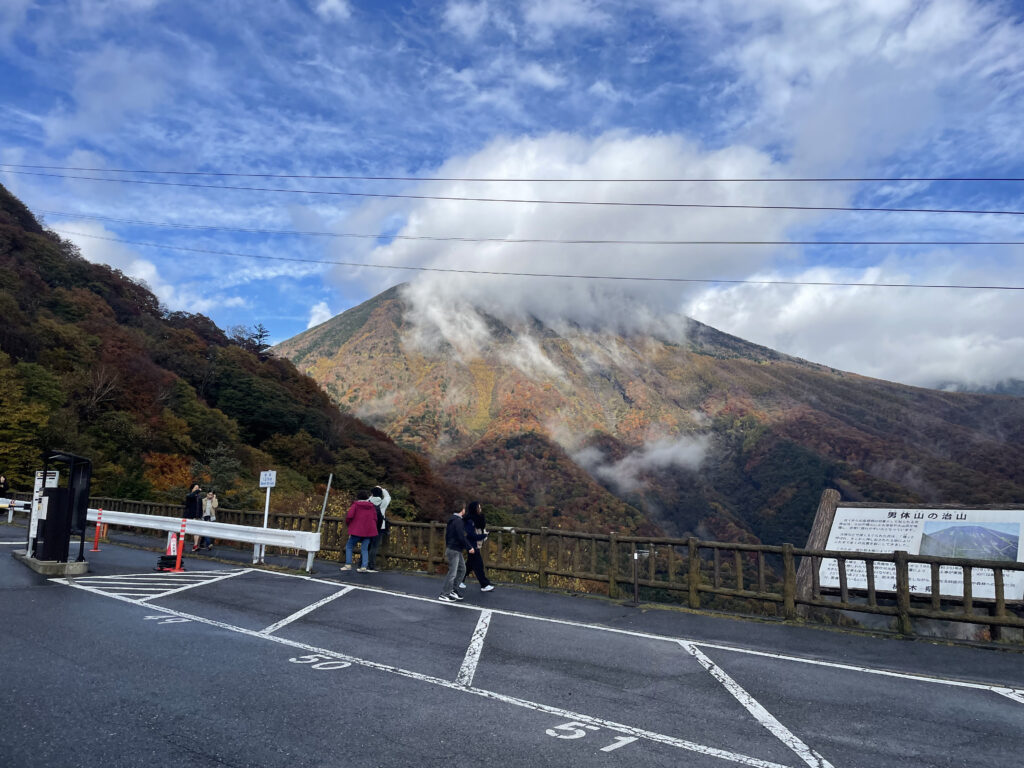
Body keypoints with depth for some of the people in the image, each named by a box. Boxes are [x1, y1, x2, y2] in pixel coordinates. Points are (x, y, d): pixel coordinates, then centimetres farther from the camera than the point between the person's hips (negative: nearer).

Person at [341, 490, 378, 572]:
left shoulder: (355, 505, -1)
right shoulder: (372, 506, 11)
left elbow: (349, 516, -12)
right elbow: (375, 519, 6)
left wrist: (347, 523, 7)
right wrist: (372, 527, 20)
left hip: (357, 531, -4)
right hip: (369, 531, 4)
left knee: (349, 547, 10)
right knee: (365, 549, 8)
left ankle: (348, 565, 1)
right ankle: (364, 566, -4)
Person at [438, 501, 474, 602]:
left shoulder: (452, 519, 13)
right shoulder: (458, 521, -18)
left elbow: (447, 534, 21)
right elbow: (461, 537, -23)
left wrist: (447, 548, 28)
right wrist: (469, 547, -14)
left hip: (453, 549, 10)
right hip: (454, 550, -10)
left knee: (462, 569, 16)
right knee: (452, 572, -5)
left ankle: (451, 590, 21)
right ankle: (444, 595, 1)